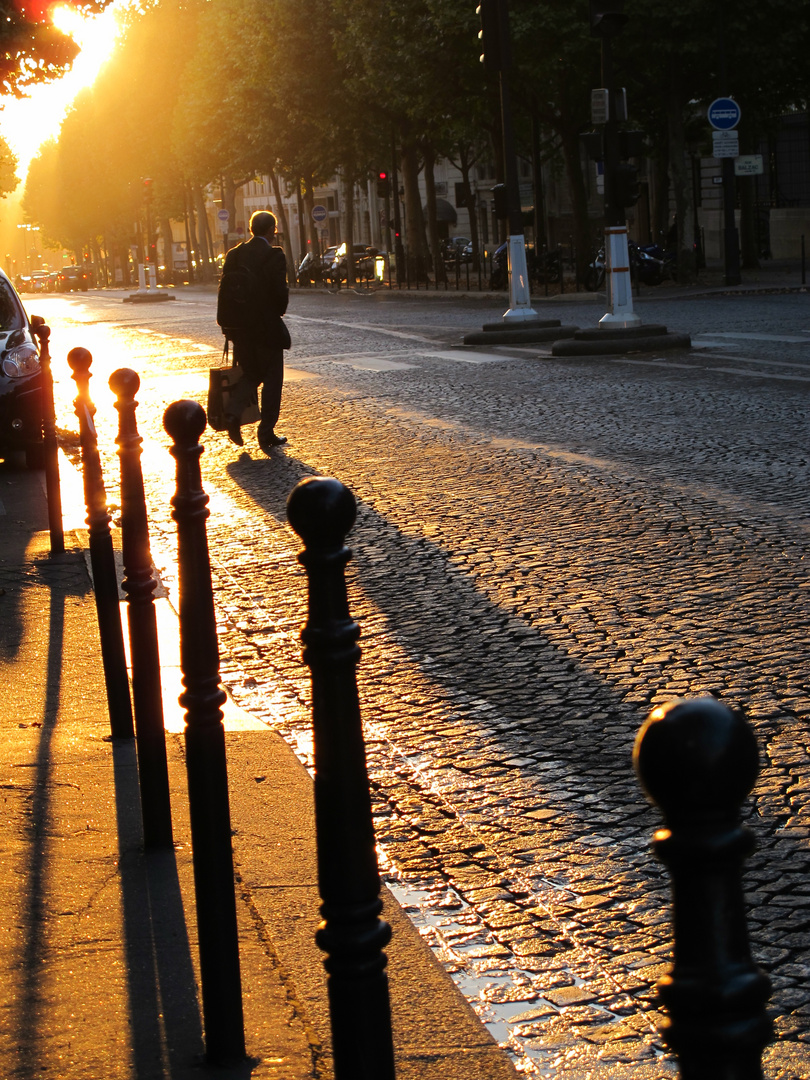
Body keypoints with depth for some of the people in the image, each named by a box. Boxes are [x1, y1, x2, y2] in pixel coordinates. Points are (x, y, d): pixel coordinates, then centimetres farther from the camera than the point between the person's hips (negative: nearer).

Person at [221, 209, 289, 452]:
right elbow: (280, 291, -18)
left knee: (250, 375, 19)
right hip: (267, 327, -5)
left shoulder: (234, 254, 3)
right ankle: (266, 434, 7)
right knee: (272, 380, 6)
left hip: (241, 329, 5)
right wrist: (279, 311, 4)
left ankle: (233, 415, -3)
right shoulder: (274, 255, -13)